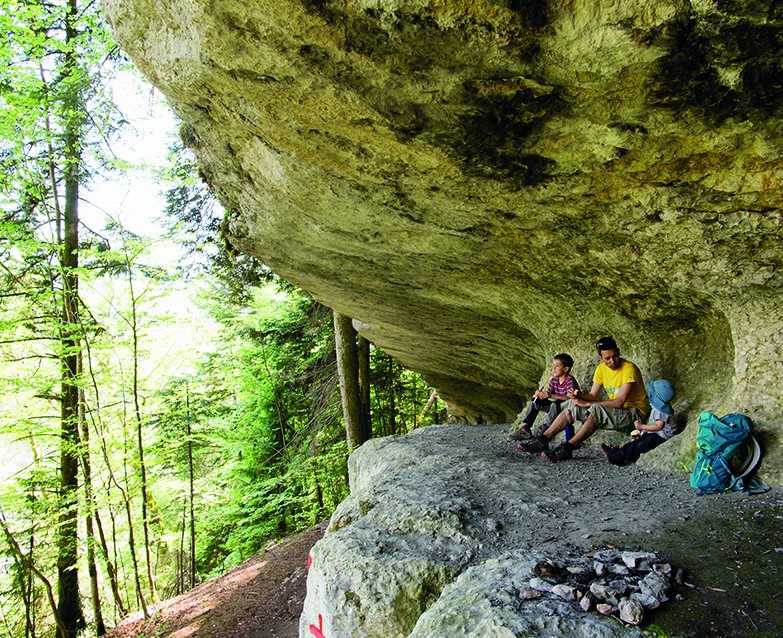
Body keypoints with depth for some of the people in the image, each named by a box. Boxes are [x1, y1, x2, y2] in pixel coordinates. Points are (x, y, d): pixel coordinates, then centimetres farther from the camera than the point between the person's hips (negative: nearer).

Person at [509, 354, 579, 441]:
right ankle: (525, 428, -5)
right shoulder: (554, 380, 3)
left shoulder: (570, 380, -19)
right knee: (536, 401, -1)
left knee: (556, 404, -37)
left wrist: (551, 395, -40)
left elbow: (569, 398, -32)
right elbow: (547, 393, -1)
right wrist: (540, 393, -25)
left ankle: (546, 429, -28)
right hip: (557, 407, 8)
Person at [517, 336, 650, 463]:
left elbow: (619, 402, -27)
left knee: (597, 409, -35)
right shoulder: (601, 369, 3)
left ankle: (567, 448, -32)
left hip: (635, 413, -7)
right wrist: (581, 396, -20)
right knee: (573, 405, -5)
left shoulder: (629, 369, -20)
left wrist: (587, 404, -25)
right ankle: (542, 440, -11)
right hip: (613, 411, 7)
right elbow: (592, 395, 4)